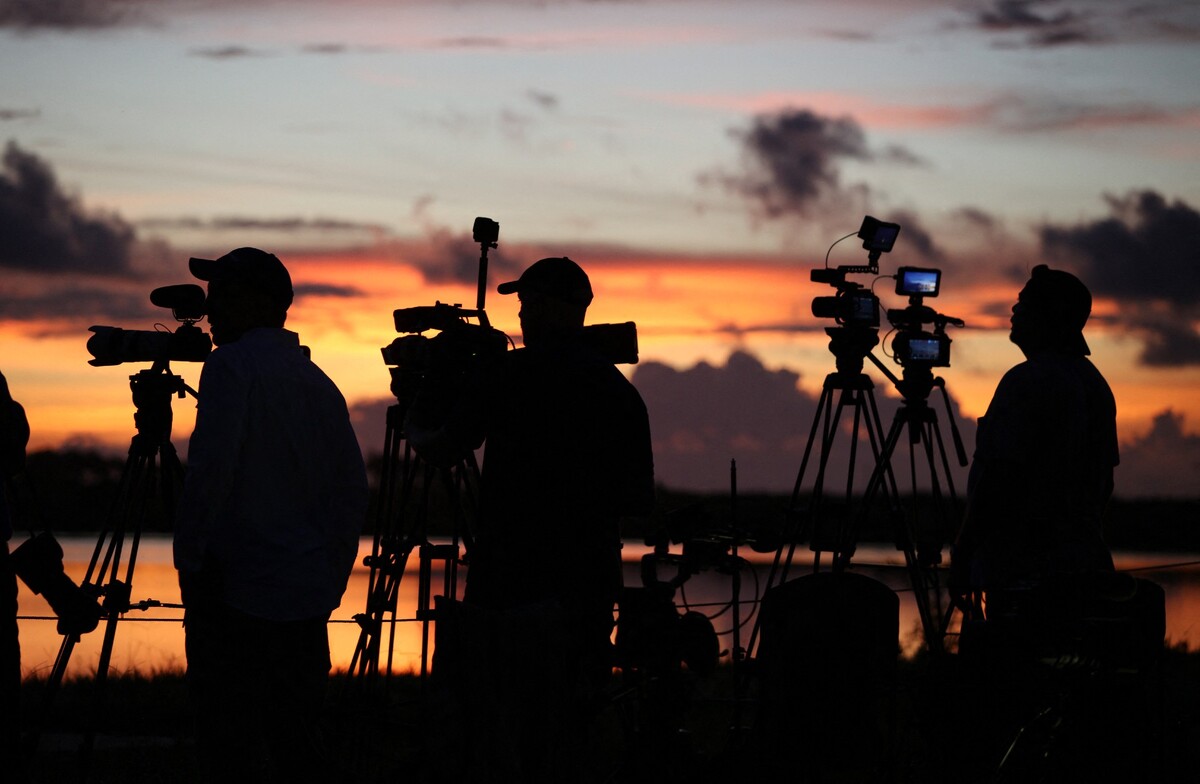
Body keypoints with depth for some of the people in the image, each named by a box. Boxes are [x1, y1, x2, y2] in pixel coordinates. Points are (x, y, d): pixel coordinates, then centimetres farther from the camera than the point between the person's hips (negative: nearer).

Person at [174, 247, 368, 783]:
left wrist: (190, 560, -11)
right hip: (306, 602, 7)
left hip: (237, 597, -7)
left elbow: (210, 469, -16)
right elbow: (352, 491, 16)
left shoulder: (232, 365, -7)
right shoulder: (318, 382, 14)